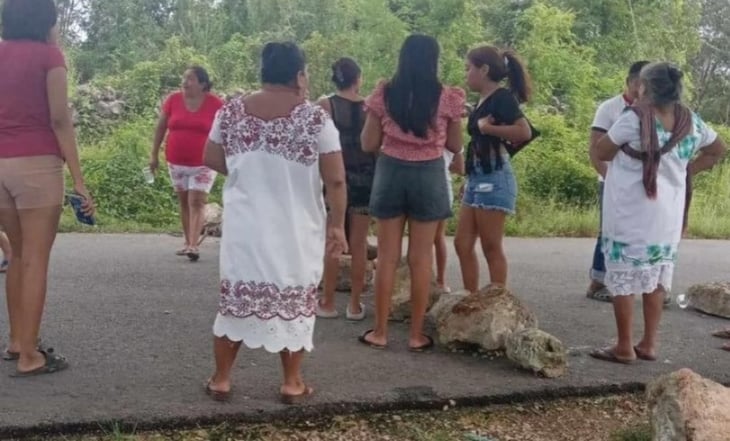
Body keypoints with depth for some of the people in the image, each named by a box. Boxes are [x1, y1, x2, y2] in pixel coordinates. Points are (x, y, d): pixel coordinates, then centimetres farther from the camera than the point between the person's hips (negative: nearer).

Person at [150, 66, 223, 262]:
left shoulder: (215, 104, -8)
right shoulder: (173, 99, -1)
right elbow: (161, 127, 7)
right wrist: (154, 154, 7)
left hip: (203, 164, -3)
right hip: (176, 162, 3)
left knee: (196, 203, -10)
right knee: (184, 202, 11)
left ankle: (193, 246, -14)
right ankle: (188, 242, 20)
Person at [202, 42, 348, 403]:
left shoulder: (231, 112, 0)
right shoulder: (314, 118, -10)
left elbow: (212, 160, 9)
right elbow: (335, 180, -12)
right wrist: (337, 225, -2)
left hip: (245, 227, 3)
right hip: (296, 230, -2)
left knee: (236, 298, 14)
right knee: (294, 302, 11)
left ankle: (221, 379, 22)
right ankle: (292, 383, 19)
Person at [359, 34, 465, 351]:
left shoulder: (384, 94, -2)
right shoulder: (447, 98, -4)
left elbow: (368, 144, 1)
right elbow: (455, 146, 4)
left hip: (391, 173, 1)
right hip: (428, 176, -1)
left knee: (387, 256, 8)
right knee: (421, 258, 6)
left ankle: (380, 332, 14)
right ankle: (417, 335, 13)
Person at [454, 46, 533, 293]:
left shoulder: (502, 97, -10)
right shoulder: (483, 101, 15)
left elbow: (525, 132, -24)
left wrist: (488, 128, -16)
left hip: (494, 179, -9)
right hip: (477, 178, 9)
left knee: (491, 247, -4)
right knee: (462, 244, 9)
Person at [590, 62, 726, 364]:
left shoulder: (634, 119, -16)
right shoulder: (692, 122, 4)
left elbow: (599, 153, -6)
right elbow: (718, 150, 19)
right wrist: (686, 170, 15)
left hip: (631, 214, -6)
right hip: (668, 215, 6)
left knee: (623, 280, 2)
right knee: (656, 279, 13)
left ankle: (624, 348, 7)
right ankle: (649, 344, 19)